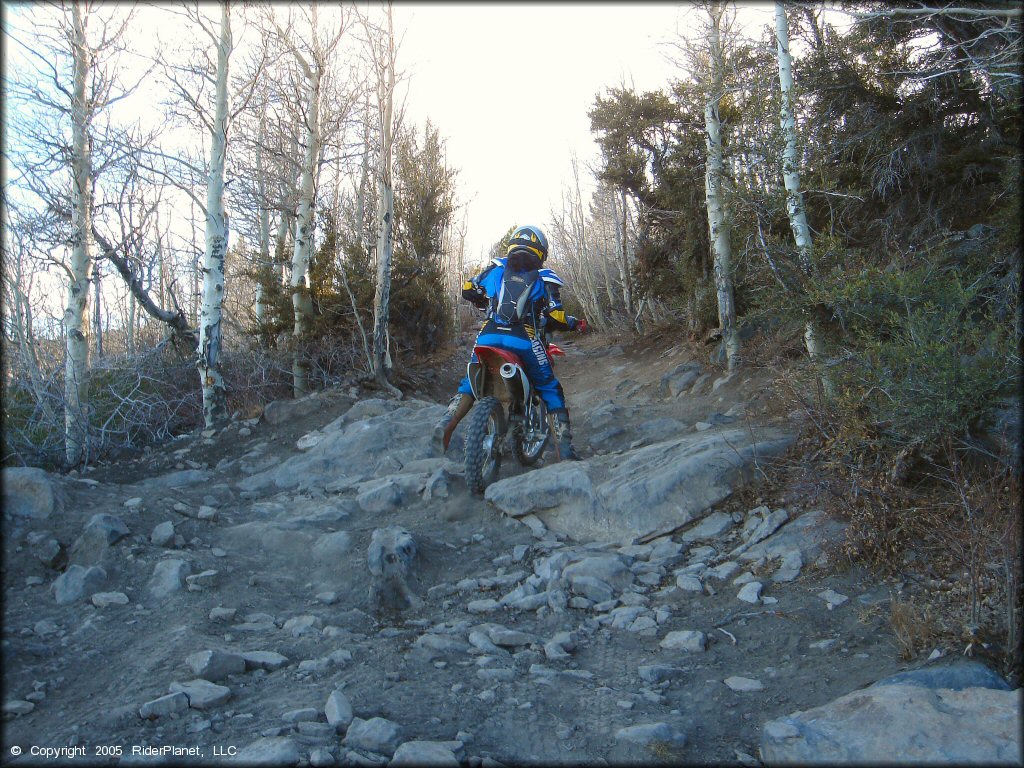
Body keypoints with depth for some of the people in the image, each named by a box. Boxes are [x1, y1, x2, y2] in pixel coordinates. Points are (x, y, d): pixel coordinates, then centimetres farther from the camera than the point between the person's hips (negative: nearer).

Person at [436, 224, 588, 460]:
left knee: (471, 381, 22)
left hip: (489, 336, 2)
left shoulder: (496, 268, 18)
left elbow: (468, 289, 21)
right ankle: (564, 447, 3)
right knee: (550, 390, 11)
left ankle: (447, 424, -2)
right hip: (525, 340, -2)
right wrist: (575, 323, 21)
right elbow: (556, 319, 1)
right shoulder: (545, 278, 11)